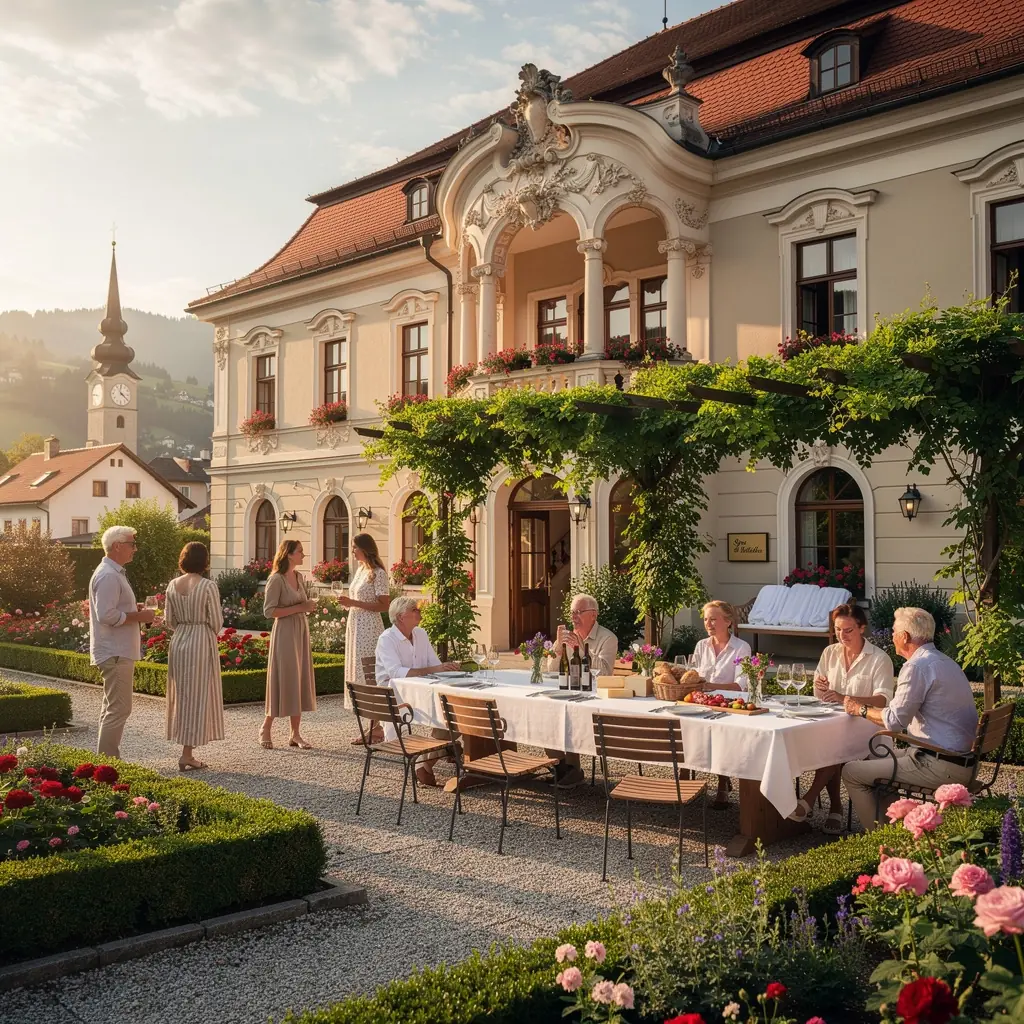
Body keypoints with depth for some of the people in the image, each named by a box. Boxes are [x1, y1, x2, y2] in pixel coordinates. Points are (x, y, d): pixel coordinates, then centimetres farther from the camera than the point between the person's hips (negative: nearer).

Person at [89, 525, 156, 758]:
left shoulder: (114, 573, 16)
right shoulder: (108, 576, -18)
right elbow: (106, 615, -26)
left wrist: (135, 609, 10)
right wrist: (139, 616, -17)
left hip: (117, 653, 11)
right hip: (115, 654, -11)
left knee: (112, 708, 17)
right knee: (118, 709, -7)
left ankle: (106, 759, 26)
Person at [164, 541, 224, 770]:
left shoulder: (173, 585, 1)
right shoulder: (208, 586, -13)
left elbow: (169, 620, 6)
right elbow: (216, 622, -9)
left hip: (178, 642, 5)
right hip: (202, 642, -5)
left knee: (182, 695, 14)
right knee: (198, 696, 1)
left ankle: (186, 751, 19)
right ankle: (187, 754, -1)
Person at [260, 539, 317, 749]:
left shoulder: (298, 577, 11)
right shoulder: (276, 579, -12)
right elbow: (269, 611, -17)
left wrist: (309, 606, 1)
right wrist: (299, 608, -18)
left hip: (301, 631, 7)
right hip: (285, 632, -7)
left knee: (300, 681, 6)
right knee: (283, 680, -4)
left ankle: (295, 734, 10)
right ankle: (266, 728, 12)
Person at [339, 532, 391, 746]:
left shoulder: (378, 574, -12)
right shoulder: (360, 570, 14)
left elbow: (384, 605, -17)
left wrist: (353, 603, -21)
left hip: (369, 629, -9)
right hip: (356, 627, 9)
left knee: (370, 675, -7)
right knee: (359, 673, 9)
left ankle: (376, 729, -1)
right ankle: (373, 726, 15)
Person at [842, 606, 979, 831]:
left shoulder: (917, 667, -17)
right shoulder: (945, 662, 15)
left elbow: (894, 721, -17)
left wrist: (861, 709, -1)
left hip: (940, 766, -10)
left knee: (851, 772, -4)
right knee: (874, 761, 24)